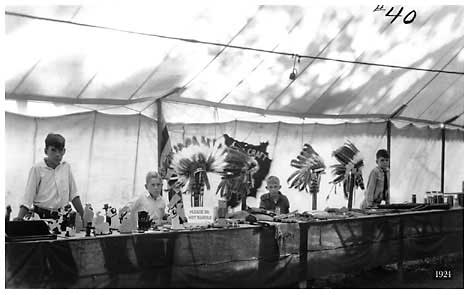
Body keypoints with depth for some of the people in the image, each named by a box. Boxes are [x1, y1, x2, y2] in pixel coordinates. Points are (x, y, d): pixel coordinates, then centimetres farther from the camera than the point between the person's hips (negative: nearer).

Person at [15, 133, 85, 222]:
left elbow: (73, 194, 12)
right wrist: (19, 217, -16)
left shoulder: (66, 167, 6)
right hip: (42, 216, -3)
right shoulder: (37, 169, -5)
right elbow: (27, 198, -5)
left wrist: (83, 216, 9)